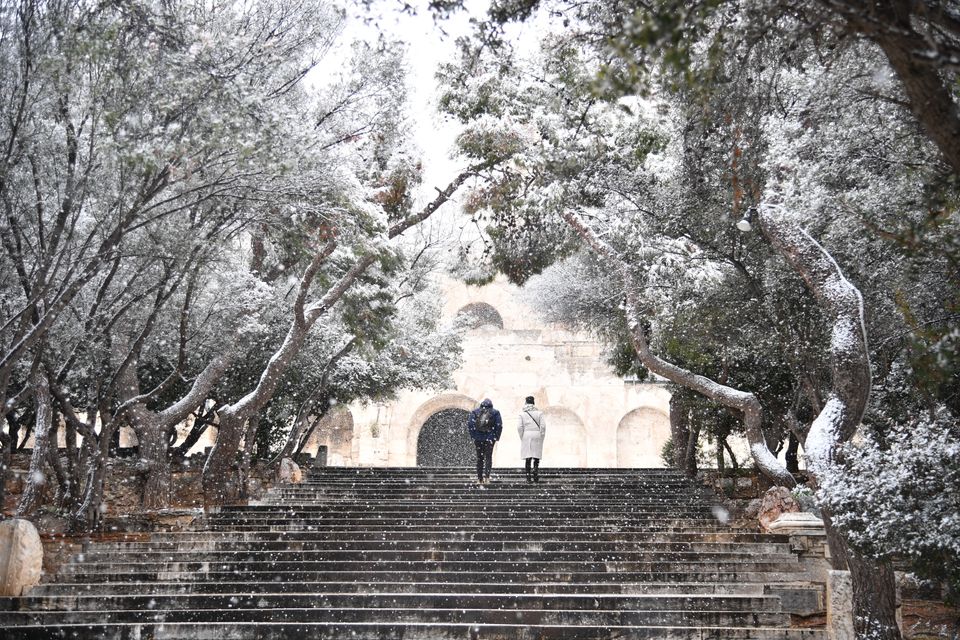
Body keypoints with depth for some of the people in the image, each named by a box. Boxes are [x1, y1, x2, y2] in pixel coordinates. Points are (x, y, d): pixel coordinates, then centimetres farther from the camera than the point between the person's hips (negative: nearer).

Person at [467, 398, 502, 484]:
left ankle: (479, 478, 9)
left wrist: (473, 436, 2)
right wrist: (496, 437, 3)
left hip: (478, 438, 1)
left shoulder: (475, 412, 5)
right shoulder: (495, 412, 2)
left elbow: (469, 424, -3)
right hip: (490, 438, -1)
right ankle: (486, 476, -15)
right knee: (488, 457, 1)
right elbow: (499, 425, -4)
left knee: (479, 458, 9)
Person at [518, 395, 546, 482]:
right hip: (537, 435, -1)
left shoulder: (522, 413, 2)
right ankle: (535, 475, -11)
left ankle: (528, 477, 1)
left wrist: (522, 438, 8)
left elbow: (520, 427, -2)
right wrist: (541, 437, 3)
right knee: (536, 457, 6)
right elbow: (543, 426, -5)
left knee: (528, 458, 4)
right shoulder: (539, 412, 1)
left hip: (526, 436, 1)